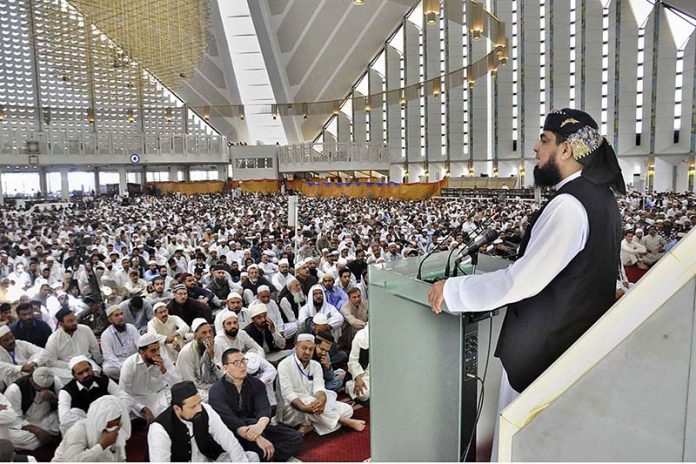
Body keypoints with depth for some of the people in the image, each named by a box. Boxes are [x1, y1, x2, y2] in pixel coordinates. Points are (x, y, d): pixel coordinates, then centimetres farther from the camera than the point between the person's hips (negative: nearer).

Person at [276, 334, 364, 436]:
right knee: (309, 400, -37)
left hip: (313, 404, 6)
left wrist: (322, 398, -34)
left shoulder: (316, 365, 7)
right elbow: (288, 393, -20)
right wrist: (304, 407, -38)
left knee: (347, 409, -7)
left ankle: (310, 425, -22)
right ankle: (346, 422, -21)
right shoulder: (285, 365, -10)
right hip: (291, 408, -6)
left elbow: (318, 387, -9)